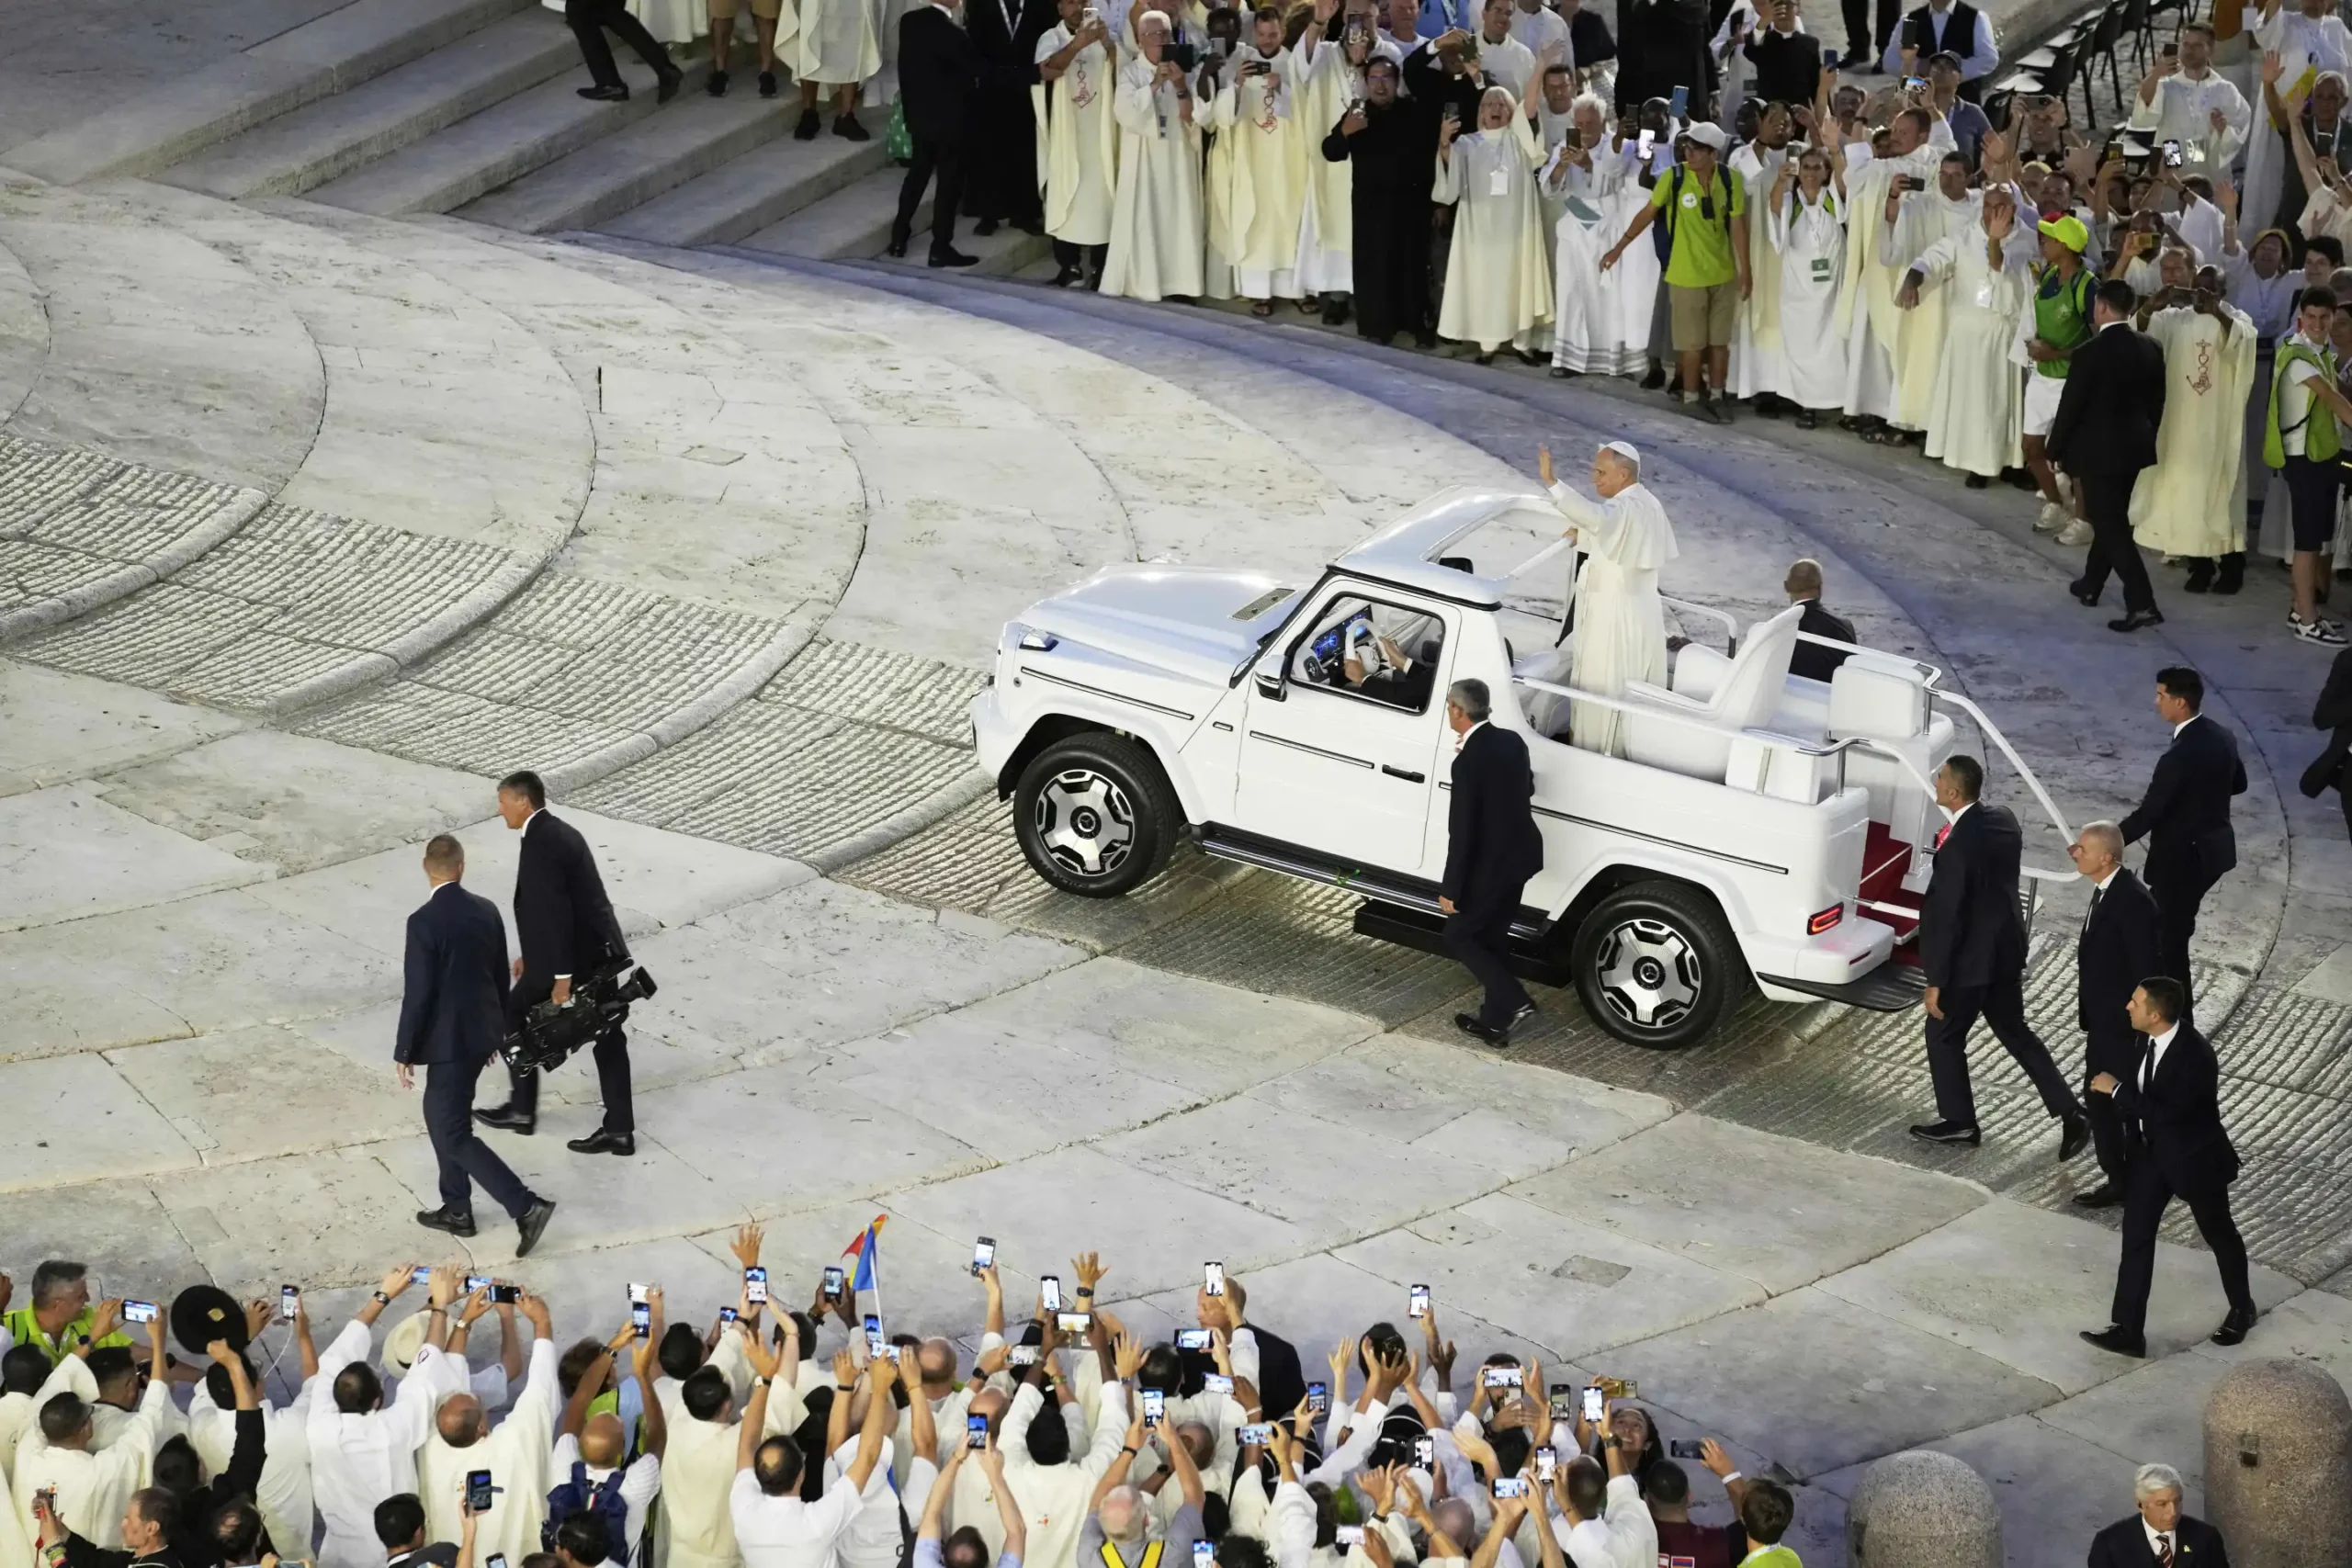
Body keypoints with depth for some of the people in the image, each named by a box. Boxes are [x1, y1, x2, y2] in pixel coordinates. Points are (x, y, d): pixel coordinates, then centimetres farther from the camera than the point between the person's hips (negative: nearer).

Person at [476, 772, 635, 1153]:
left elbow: (555, 912, -23)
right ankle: (618, 1129, 11)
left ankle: (522, 1110, 22)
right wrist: (534, 955, 27)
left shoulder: (540, 843, -18)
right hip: (600, 950, 9)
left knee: (516, 1016, 12)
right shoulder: (561, 832, 14)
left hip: (572, 956, -9)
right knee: (605, 1035, 10)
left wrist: (560, 975, -23)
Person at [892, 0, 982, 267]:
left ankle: (899, 236, 27)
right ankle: (941, 248, 8)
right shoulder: (953, 35, -25)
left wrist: (910, 103, 14)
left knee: (917, 172, 21)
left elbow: (905, 65, 6)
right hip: (950, 117, -7)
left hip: (919, 113, 7)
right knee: (949, 181, 4)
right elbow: (976, 68, -15)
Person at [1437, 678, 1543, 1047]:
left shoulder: (1468, 762, -25)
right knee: (1492, 937, 20)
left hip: (1490, 866, -8)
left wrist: (1450, 889, -16)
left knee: (1459, 937, 8)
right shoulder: (1512, 741, 0)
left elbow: (1462, 832, -23)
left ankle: (1514, 1003, -1)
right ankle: (1496, 1020, 25)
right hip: (1518, 856, 8)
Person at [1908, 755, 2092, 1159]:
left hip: (1970, 959, -8)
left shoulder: (1957, 846, -28)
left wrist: (1936, 982, -17)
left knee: (1943, 1035, 14)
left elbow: (1947, 917, -24)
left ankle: (1958, 1122, 27)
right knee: (2015, 1032, 19)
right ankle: (2069, 1113, 15)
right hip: (2005, 950, 8)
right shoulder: (2003, 820, -2)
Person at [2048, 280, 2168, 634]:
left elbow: (2070, 408, -14)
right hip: (2135, 447, 7)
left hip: (2098, 450, -7)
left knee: (2110, 526, -3)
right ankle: (2091, 585, 37)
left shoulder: (2089, 355, -19)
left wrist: (2055, 449, -1)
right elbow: (2156, 404, 8)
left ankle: (2142, 604, -11)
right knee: (2111, 518, 22)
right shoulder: (2150, 350, 0)